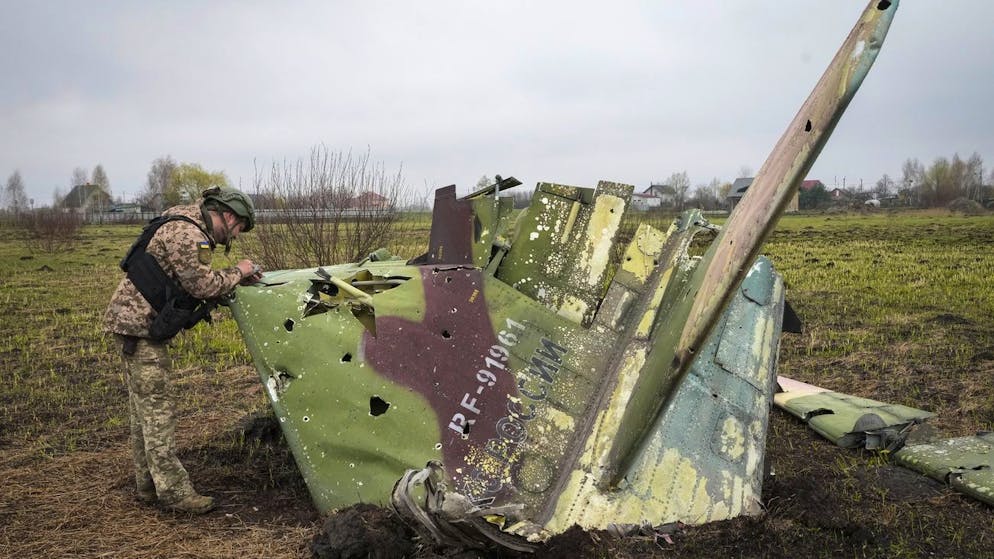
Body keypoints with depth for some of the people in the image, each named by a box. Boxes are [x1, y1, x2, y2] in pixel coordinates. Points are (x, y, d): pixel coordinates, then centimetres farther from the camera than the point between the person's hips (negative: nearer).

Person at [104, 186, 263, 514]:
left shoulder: (191, 225, 15)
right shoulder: (186, 234, -17)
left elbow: (195, 282, 15)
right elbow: (203, 286, -21)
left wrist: (239, 279, 6)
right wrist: (237, 273, -5)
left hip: (137, 323, 11)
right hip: (140, 325, -11)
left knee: (143, 407, 14)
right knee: (157, 409, -7)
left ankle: (149, 485, 22)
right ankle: (173, 491, -2)